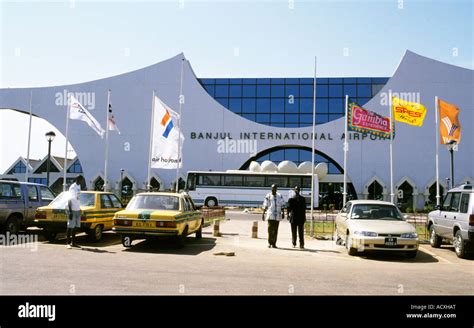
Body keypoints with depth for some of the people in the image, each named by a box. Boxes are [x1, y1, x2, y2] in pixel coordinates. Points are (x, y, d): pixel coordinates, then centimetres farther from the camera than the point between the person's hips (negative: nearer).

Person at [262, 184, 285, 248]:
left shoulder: (280, 196, 9)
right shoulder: (268, 196, 3)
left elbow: (282, 205, 10)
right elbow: (265, 206, 5)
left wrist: (283, 213, 1)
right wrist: (263, 214, 1)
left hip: (277, 215, 3)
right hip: (270, 215, -2)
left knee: (275, 230, 5)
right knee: (270, 228, -11)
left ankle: (274, 243, 11)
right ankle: (270, 242, -1)